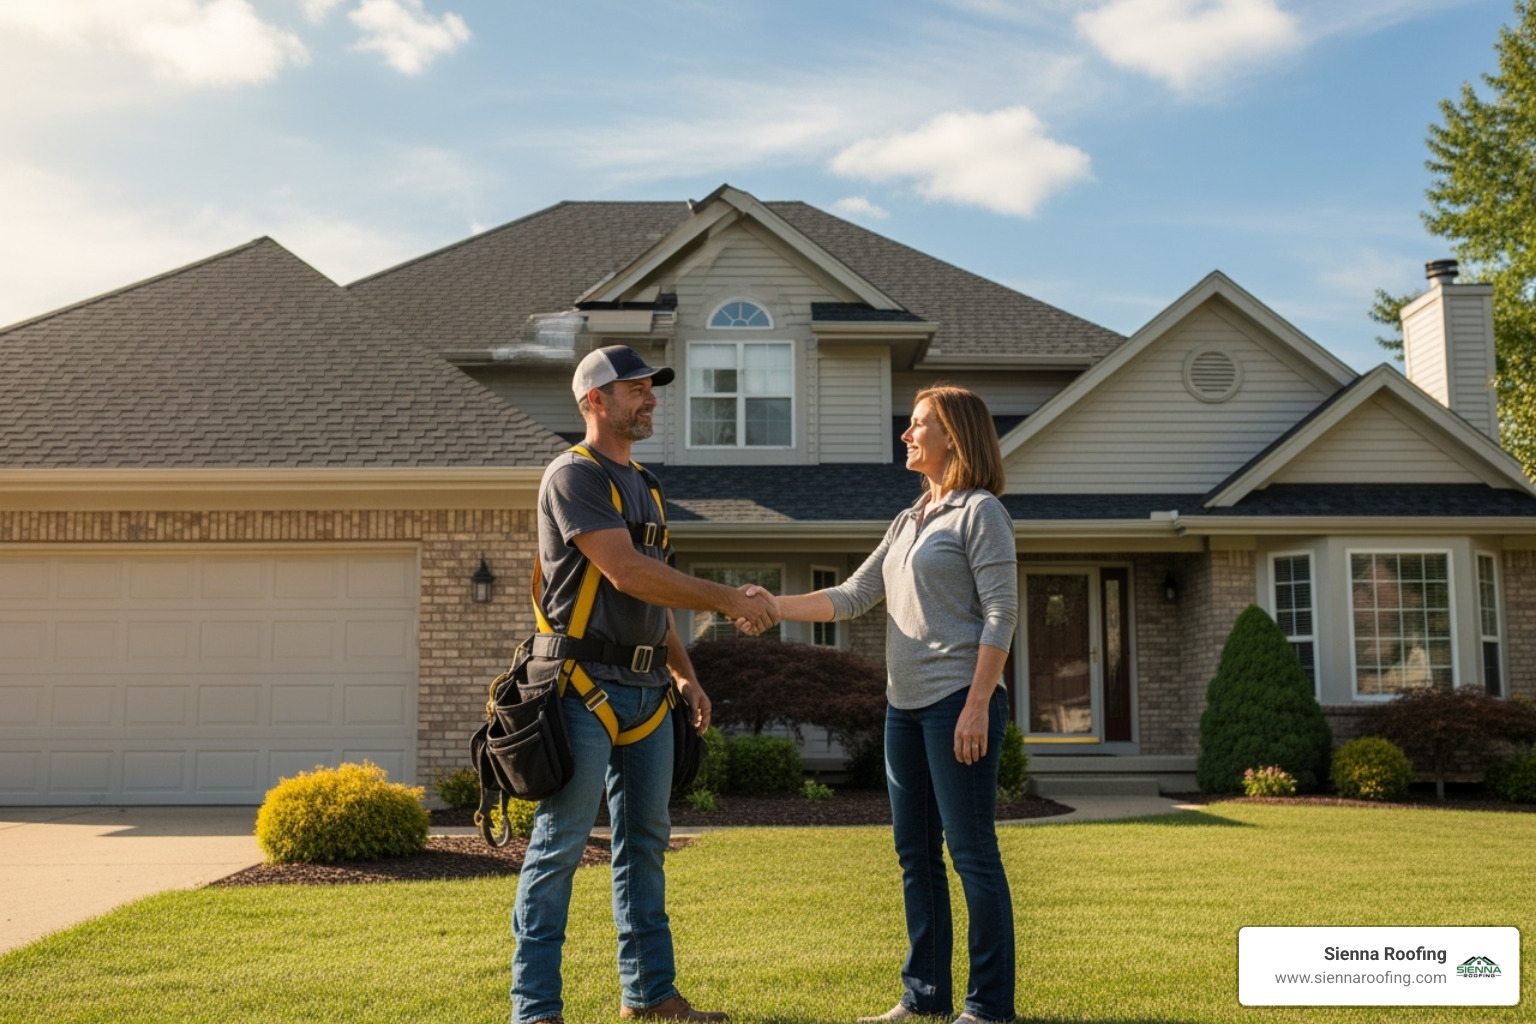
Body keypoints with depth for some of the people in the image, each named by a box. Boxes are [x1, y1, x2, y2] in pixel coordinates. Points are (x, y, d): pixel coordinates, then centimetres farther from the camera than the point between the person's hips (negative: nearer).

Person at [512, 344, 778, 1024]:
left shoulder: (642, 484, 19)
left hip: (645, 687, 9)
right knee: (560, 845, -5)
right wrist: (728, 600, -15)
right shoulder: (574, 475, -9)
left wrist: (685, 674, 17)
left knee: (645, 841, 13)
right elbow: (627, 574, -19)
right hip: (584, 684, -9)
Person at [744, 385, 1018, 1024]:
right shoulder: (908, 522, 18)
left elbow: (1000, 615, -12)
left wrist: (977, 705, -19)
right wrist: (775, 607, 6)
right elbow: (852, 598, 17)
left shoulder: (980, 512, -5)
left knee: (971, 852, -4)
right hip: (905, 705, 8)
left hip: (957, 702, -8)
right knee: (915, 854, 11)